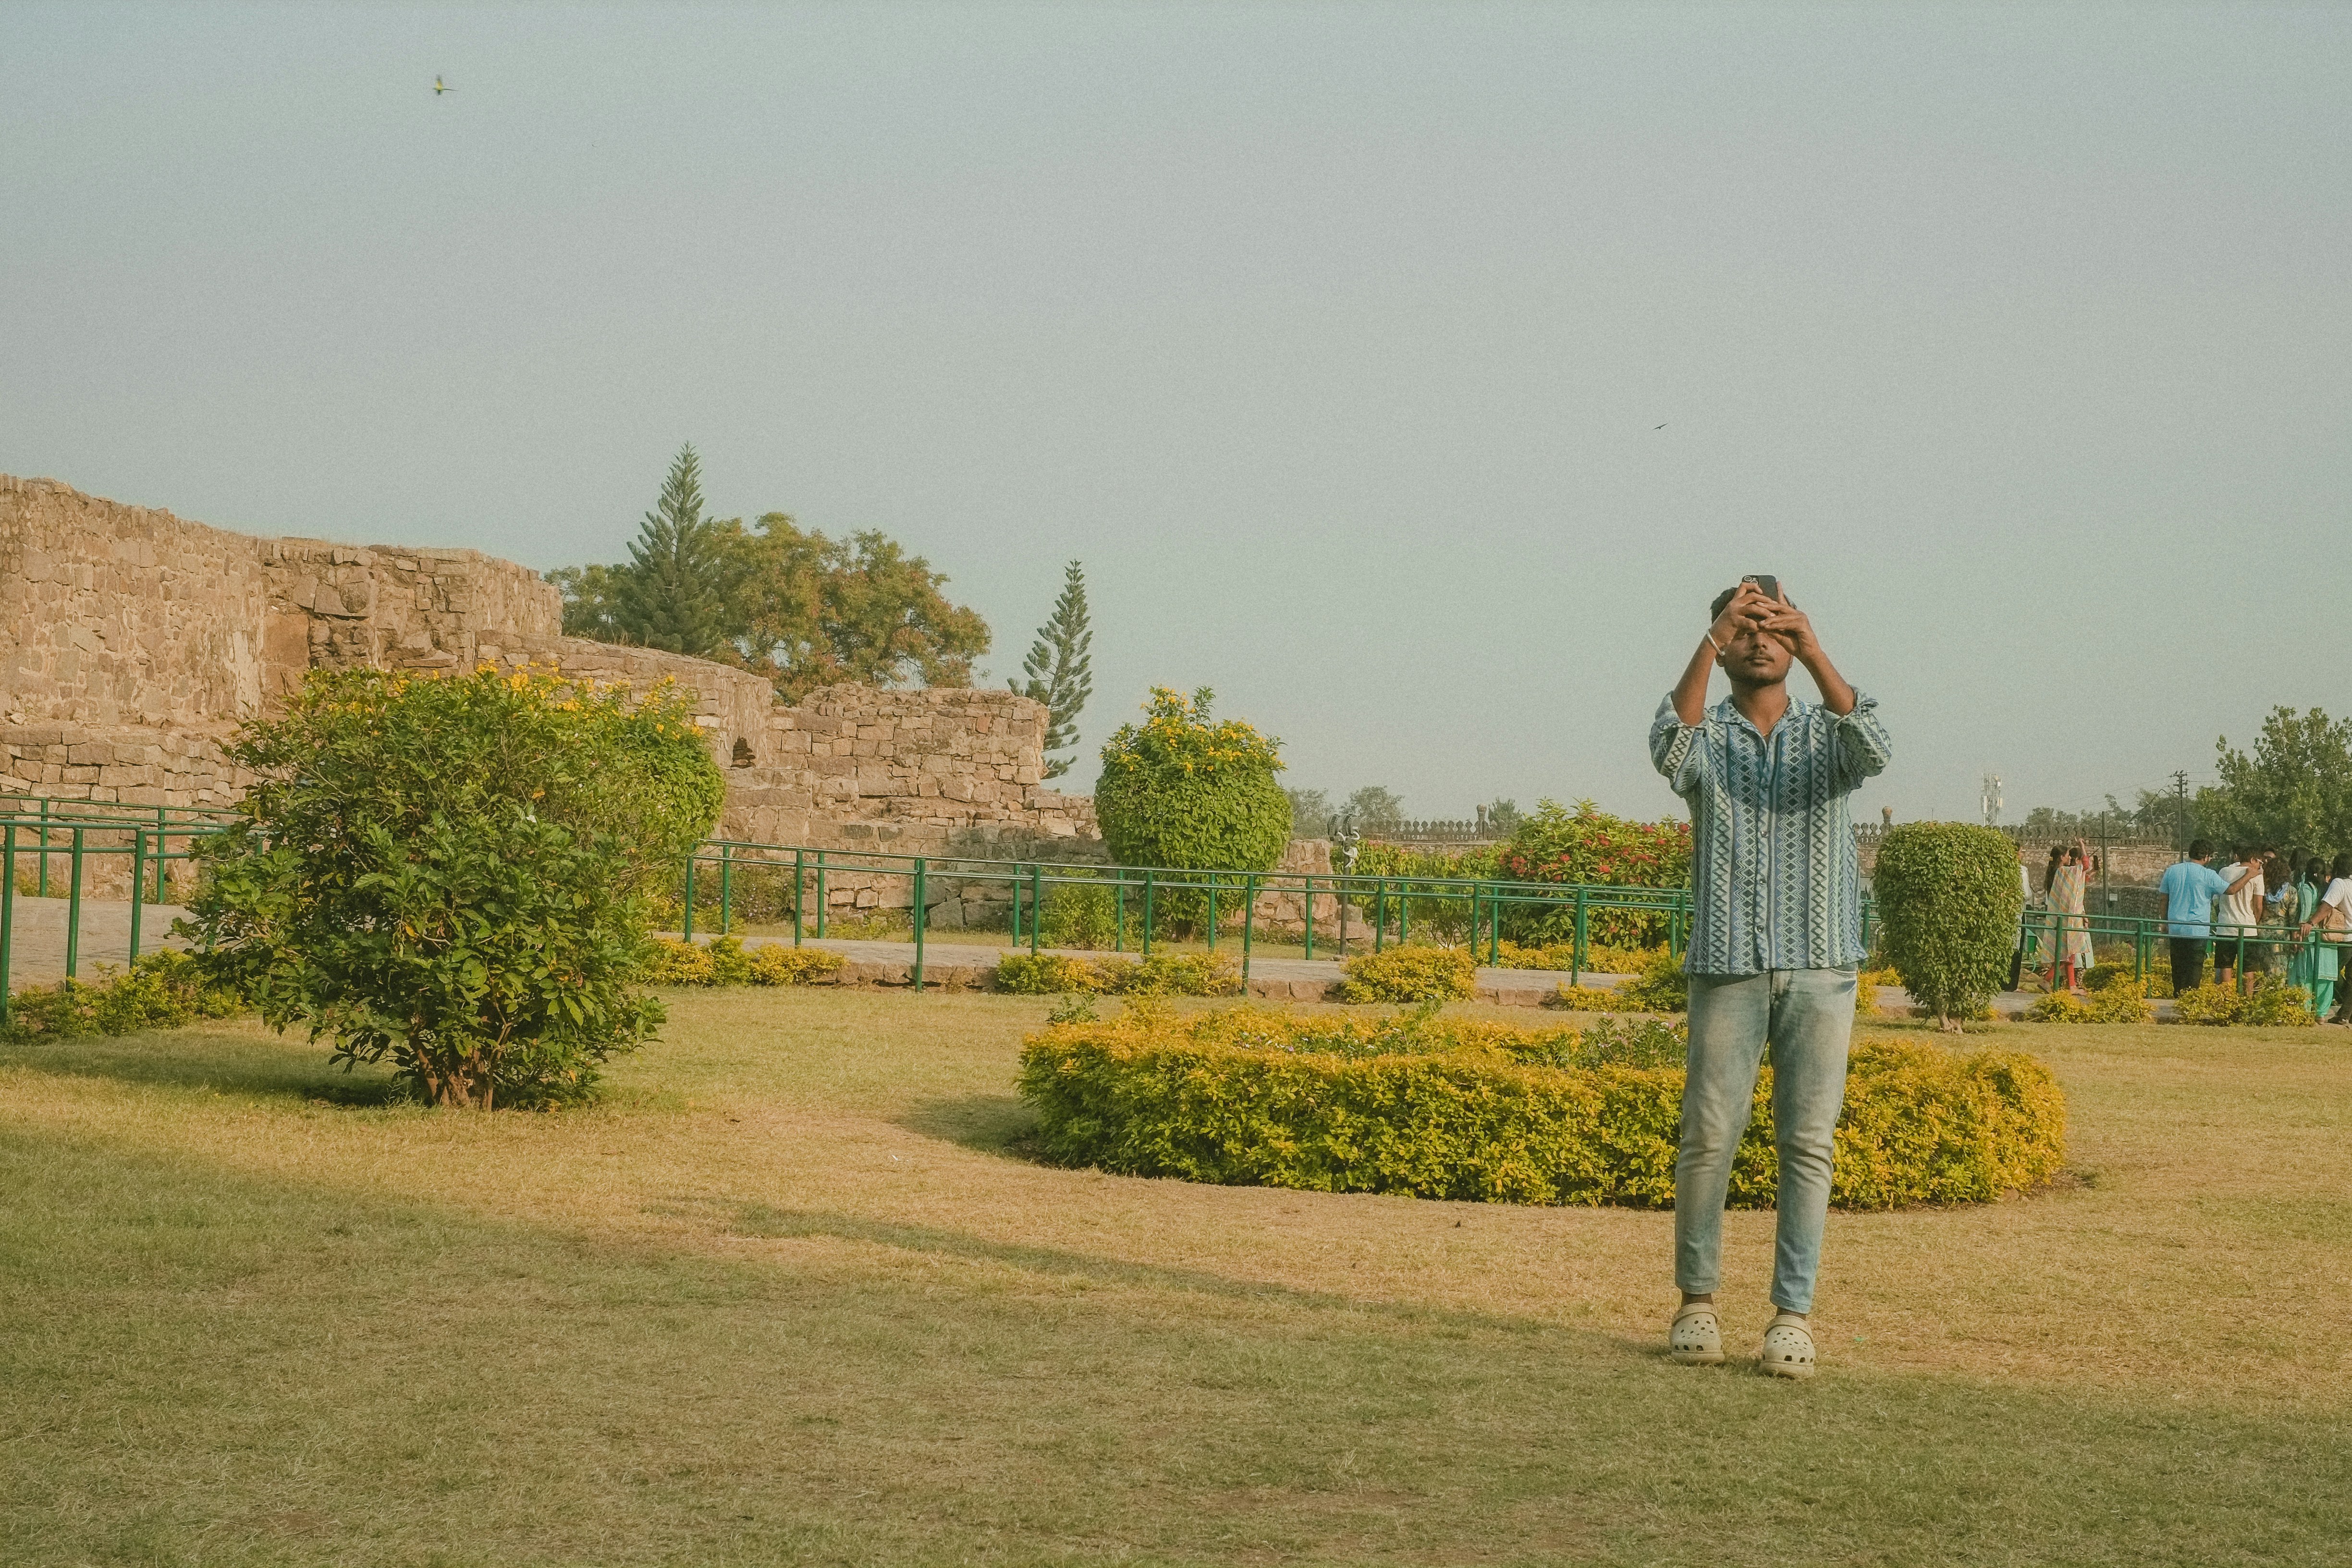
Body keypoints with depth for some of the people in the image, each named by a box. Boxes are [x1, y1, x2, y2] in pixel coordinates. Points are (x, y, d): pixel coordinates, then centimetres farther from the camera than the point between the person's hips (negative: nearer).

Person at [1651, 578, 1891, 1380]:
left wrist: (1816, 654, -26)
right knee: (1708, 1138, 0)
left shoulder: (1825, 733, 9)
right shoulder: (1708, 736, 7)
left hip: (1821, 965, 1)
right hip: (1728, 965, -1)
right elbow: (1670, 749, -18)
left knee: (1809, 1142, -1)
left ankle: (1793, 1314, 3)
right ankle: (1697, 1299, 14)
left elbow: (1875, 751, -15)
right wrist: (1709, 643, -28)